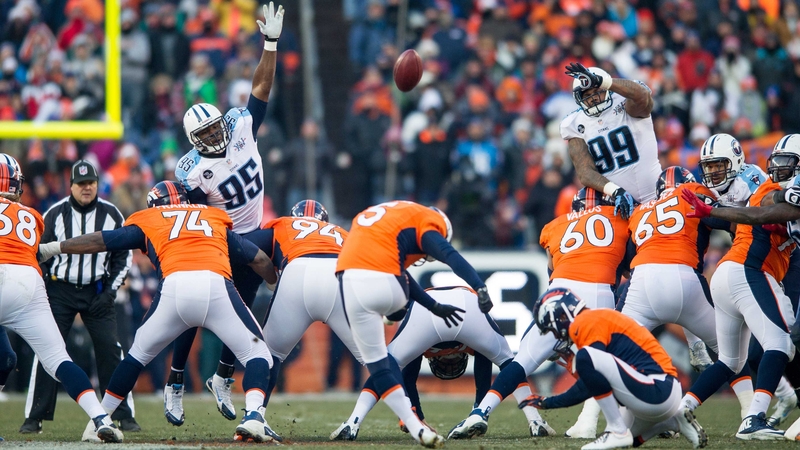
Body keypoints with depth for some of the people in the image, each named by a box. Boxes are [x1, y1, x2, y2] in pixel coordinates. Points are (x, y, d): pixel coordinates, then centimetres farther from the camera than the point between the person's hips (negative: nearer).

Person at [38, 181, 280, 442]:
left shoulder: (149, 222, 29)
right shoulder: (216, 220, 33)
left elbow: (99, 241, 31)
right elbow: (259, 259, 32)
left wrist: (51, 249, 42)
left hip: (175, 287, 1)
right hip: (216, 286, -1)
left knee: (139, 353, 23)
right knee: (256, 352, 11)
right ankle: (253, 417, -13)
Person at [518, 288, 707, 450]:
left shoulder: (588, 324, -10)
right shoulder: (596, 320, 19)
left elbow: (586, 389, -12)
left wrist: (549, 402, -2)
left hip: (659, 392, -10)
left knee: (586, 357, -23)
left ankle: (617, 432, -15)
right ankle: (674, 421, 20)